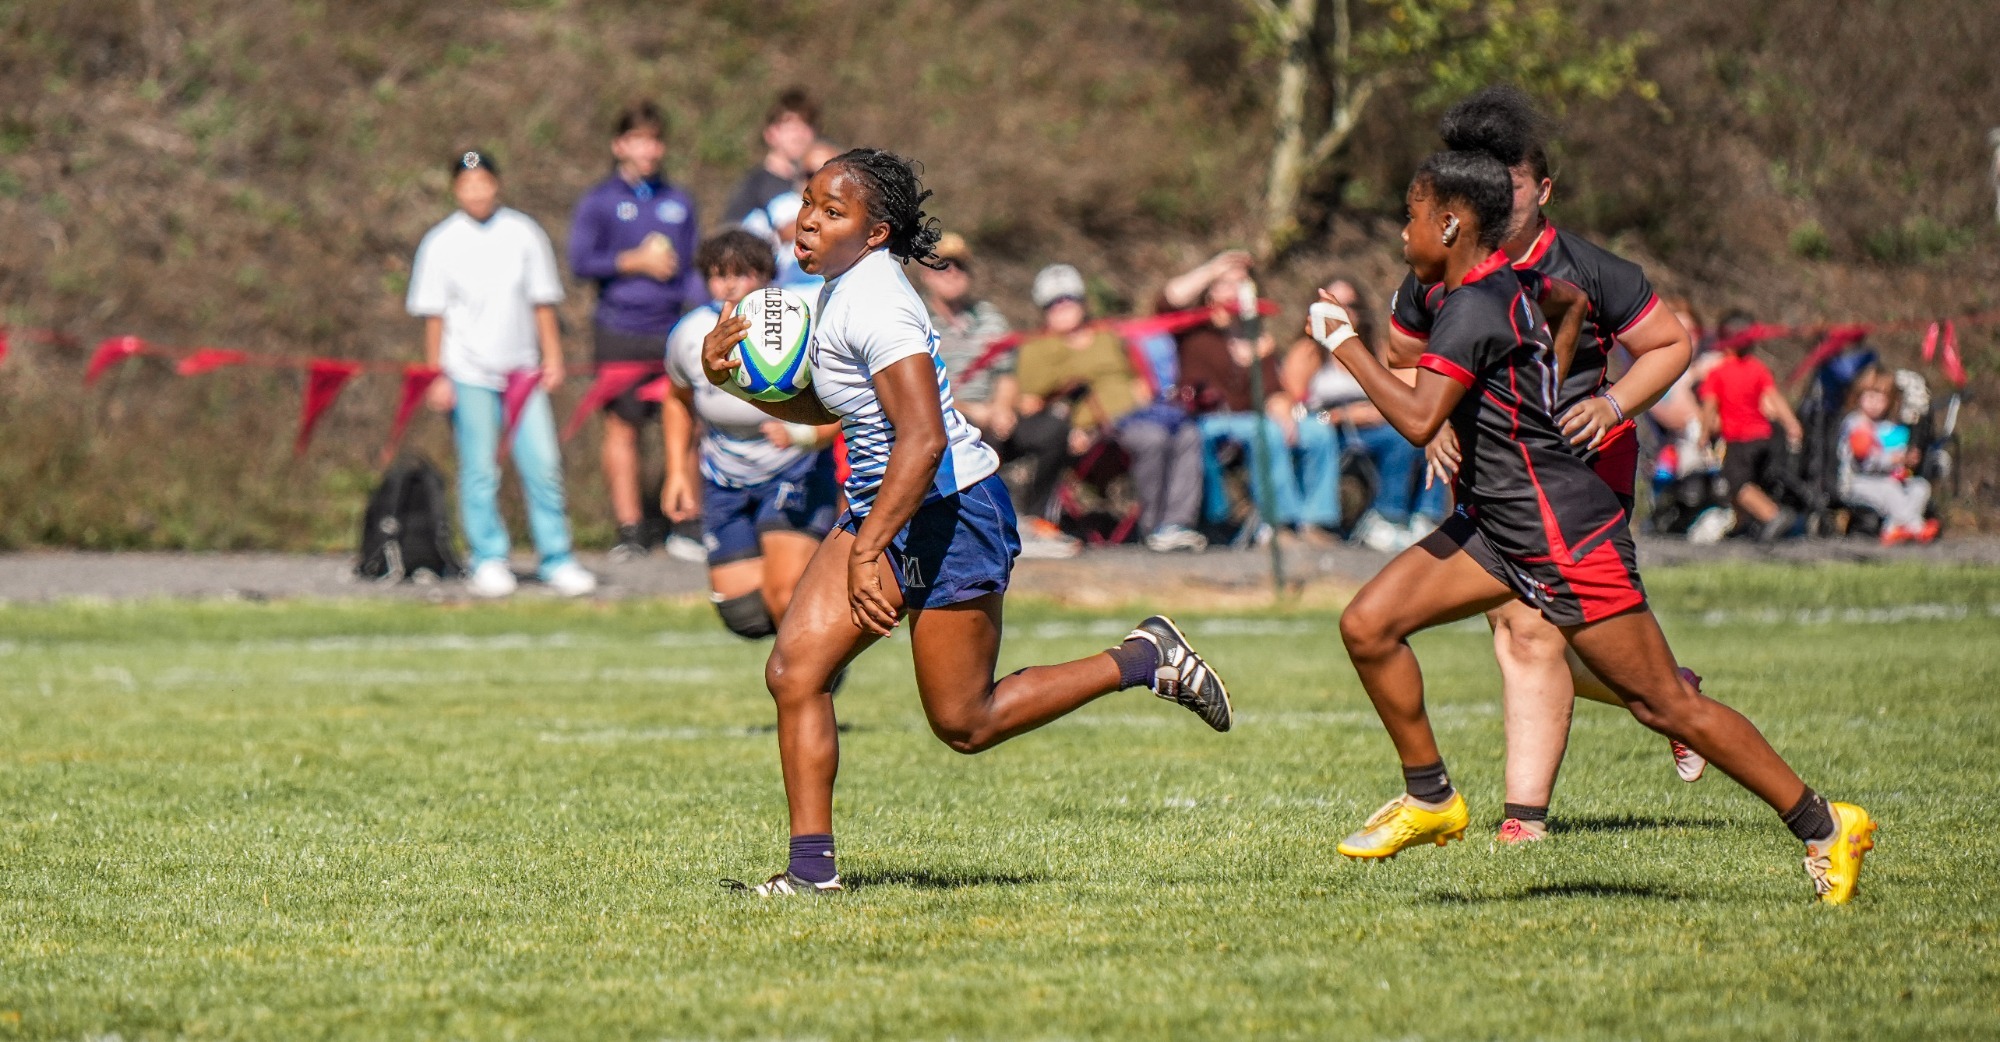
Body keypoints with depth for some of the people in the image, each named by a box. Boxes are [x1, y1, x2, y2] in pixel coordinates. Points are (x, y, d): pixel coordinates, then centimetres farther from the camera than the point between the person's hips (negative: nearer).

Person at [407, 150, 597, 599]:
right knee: (479, 473, 0)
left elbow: (542, 303, 11)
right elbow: (433, 315, 3)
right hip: (468, 373, -1)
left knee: (542, 465, -5)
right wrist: (437, 376, -1)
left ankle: (558, 562, 2)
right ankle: (489, 562, 10)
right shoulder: (441, 243, 0)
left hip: (523, 371, 1)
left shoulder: (524, 234, 4)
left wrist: (552, 358, 5)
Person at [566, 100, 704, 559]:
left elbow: (695, 262, 14)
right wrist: (634, 263, -8)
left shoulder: (679, 202, 13)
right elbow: (580, 261, -4)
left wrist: (700, 308, -1)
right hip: (620, 332, -3)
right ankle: (629, 530, 3)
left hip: (673, 328, 3)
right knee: (621, 427, -1)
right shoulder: (599, 202, 4)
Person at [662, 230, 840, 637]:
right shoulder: (689, 336, -11)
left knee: (785, 596, -23)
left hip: (796, 471, -4)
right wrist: (677, 473, 7)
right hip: (725, 481, 4)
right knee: (745, 617, -1)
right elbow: (678, 400, 12)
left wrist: (799, 435, -34)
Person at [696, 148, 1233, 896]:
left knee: (964, 723, 1)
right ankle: (812, 867, -1)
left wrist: (868, 554, -32)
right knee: (793, 671, -4)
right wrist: (733, 376, 4)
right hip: (880, 505, 9)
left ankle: (1145, 661, 14)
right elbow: (820, 406, 21)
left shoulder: (874, 303, -23)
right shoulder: (842, 287, 7)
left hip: (950, 511, -9)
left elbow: (923, 440, -30)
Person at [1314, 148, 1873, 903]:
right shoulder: (1507, 281, 7)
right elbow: (1575, 301, 29)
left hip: (1563, 535, -10)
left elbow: (1418, 420, -33)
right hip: (1495, 522, 10)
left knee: (1665, 705, -4)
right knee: (1368, 625, 1)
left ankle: (1824, 827, 6)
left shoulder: (1473, 308, -21)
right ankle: (1430, 799, 14)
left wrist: (1344, 344, -22)